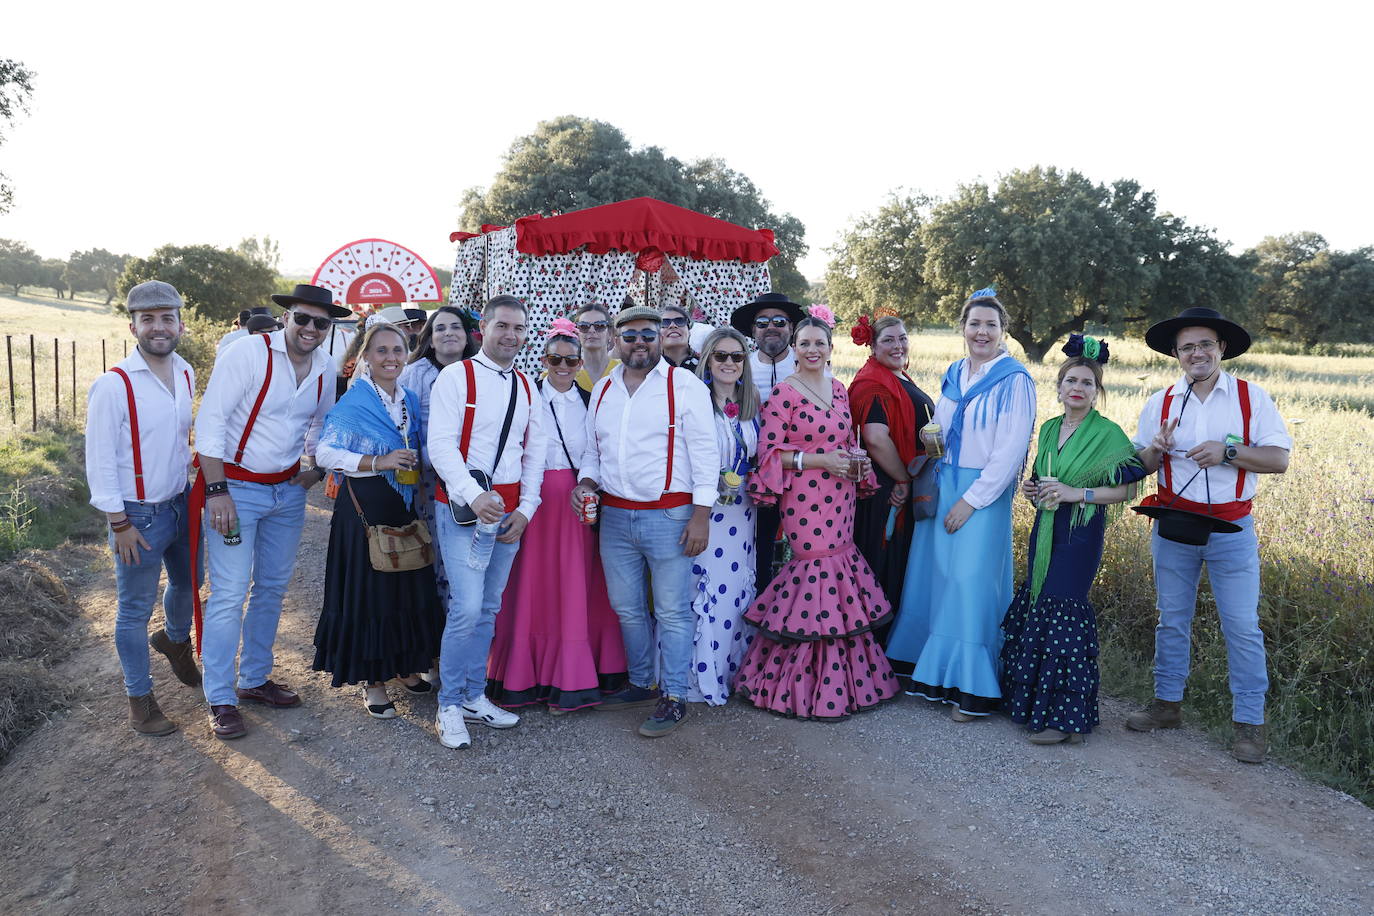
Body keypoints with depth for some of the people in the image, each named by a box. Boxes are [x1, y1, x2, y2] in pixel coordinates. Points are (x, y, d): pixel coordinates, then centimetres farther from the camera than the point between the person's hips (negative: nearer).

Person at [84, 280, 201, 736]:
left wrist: (195, 475, 13)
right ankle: (139, 697, 23)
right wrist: (119, 523, -15)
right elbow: (99, 461, -15)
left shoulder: (186, 374, 1)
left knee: (186, 584, 25)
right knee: (135, 610, 7)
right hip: (138, 515, -6)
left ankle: (174, 639, 55)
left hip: (181, 504, 6)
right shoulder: (113, 385, -18)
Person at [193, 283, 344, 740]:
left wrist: (315, 467, 4)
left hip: (288, 490, 6)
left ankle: (254, 679, 32)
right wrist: (217, 490, -21)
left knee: (272, 588, 15)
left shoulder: (326, 369, 2)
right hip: (236, 488, -6)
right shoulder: (249, 352, -16)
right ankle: (220, 699, 10)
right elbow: (210, 420, -17)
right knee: (230, 595, -5)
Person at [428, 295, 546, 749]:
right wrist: (475, 496, -23)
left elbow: (535, 452, 15)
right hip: (464, 507, -6)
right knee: (467, 608, -12)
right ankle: (449, 706, 5)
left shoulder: (526, 386, 14)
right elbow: (441, 444, -12)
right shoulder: (457, 376, -4)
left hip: (511, 511, 6)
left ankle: (473, 696, 25)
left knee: (488, 609, 12)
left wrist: (525, 509, 4)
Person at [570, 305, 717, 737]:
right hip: (615, 517, 6)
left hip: (668, 515, -6)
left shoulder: (684, 385, -4)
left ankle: (674, 698, 11)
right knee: (627, 609, 15)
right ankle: (641, 683, 32)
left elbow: (703, 452, -7)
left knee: (672, 612, 0)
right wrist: (586, 482, 0)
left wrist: (701, 515, -13)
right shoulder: (602, 390, 13)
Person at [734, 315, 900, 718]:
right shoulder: (784, 393, -7)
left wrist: (858, 461, 0)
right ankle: (814, 687, 8)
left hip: (840, 499, 6)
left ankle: (840, 678, 22)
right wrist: (821, 460, -18)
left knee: (840, 561, 8)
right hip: (803, 500, -6)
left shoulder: (838, 389, 13)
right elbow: (768, 451, -11)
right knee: (821, 569, -7)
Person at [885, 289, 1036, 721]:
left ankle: (975, 689, 9)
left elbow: (1011, 449, -13)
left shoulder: (1014, 380, -8)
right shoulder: (952, 375, 12)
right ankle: (936, 676, 23)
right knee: (935, 577, 9)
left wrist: (971, 499, -15)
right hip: (942, 487, 6)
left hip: (984, 493, -6)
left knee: (971, 582, -4)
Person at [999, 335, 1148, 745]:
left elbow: (1126, 489, -12)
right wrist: (1032, 489, 3)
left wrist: (1077, 493, -20)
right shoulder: (1050, 429, 11)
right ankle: (1032, 700, 22)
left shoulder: (1108, 434, -9)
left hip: (1080, 534, -7)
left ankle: (1064, 715, 5)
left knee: (1061, 614, -7)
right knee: (1034, 607, 8)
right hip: (1045, 529, 7)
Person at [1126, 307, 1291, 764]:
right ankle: (1168, 704, 27)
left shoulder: (1252, 397, -2)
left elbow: (1279, 459, -6)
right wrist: (1156, 449, -16)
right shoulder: (1160, 403, 4)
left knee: (1242, 627, 0)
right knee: (1172, 620, 13)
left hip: (1232, 531, -2)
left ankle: (1249, 722, 11)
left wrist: (1227, 452, -20)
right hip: (1173, 528, 3)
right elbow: (1139, 465, 5)